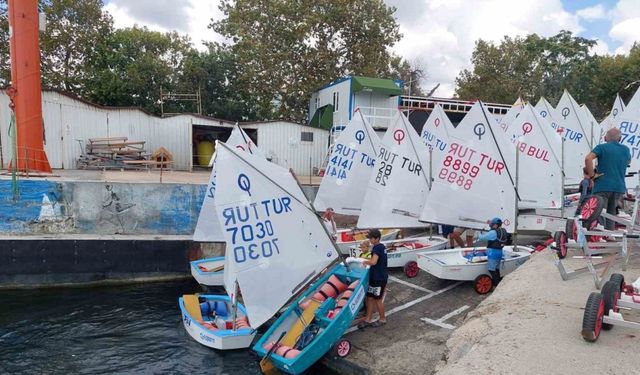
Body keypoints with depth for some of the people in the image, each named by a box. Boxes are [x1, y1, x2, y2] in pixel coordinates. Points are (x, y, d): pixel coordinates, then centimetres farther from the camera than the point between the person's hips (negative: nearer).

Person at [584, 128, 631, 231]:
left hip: (603, 186, -5)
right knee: (611, 213, 17)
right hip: (619, 187, 5)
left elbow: (588, 158, -22)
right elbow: (629, 161, 36)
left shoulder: (602, 147, -4)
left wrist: (591, 175, -14)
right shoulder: (626, 150, 13)